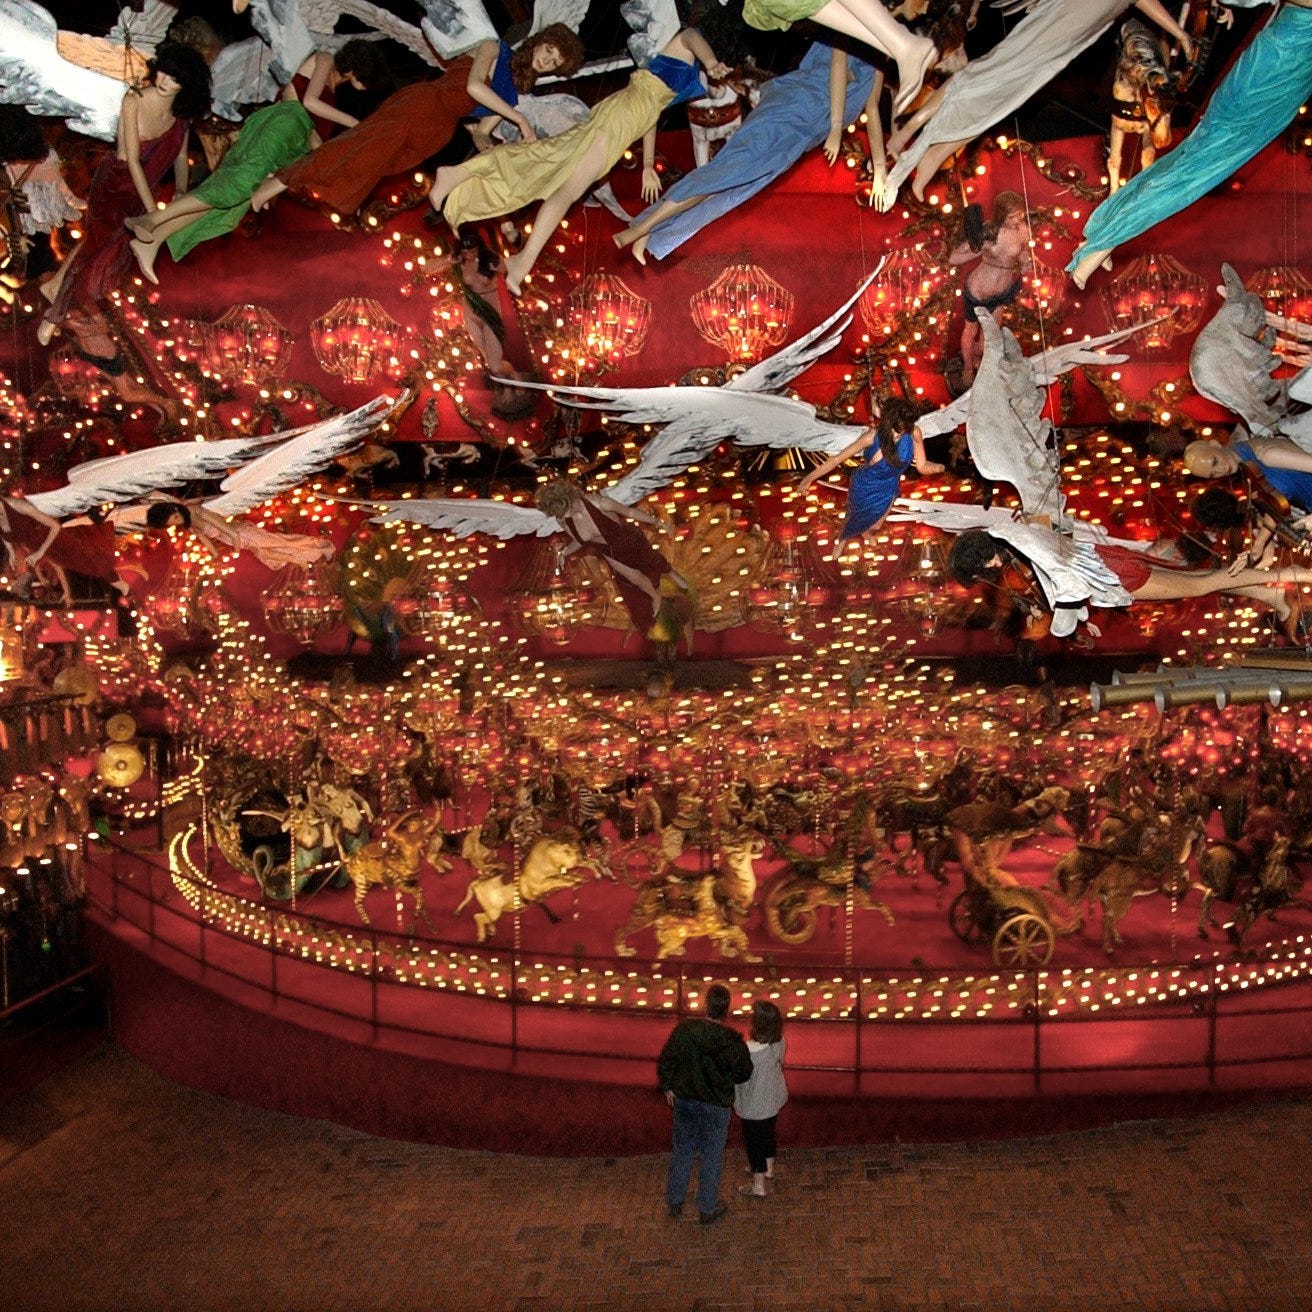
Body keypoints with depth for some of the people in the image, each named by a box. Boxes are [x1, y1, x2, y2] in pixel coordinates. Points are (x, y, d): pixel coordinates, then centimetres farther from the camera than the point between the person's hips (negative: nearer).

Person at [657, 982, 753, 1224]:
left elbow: (665, 1061, -6)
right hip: (716, 1106, -3)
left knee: (682, 1151, 21)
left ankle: (675, 1203, 35)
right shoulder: (732, 1040, -23)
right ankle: (708, 1209, 30)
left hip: (684, 1101, 3)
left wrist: (667, 1087, 10)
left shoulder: (683, 1029, -17)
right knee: (711, 1157, 15)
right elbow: (744, 1073, -8)